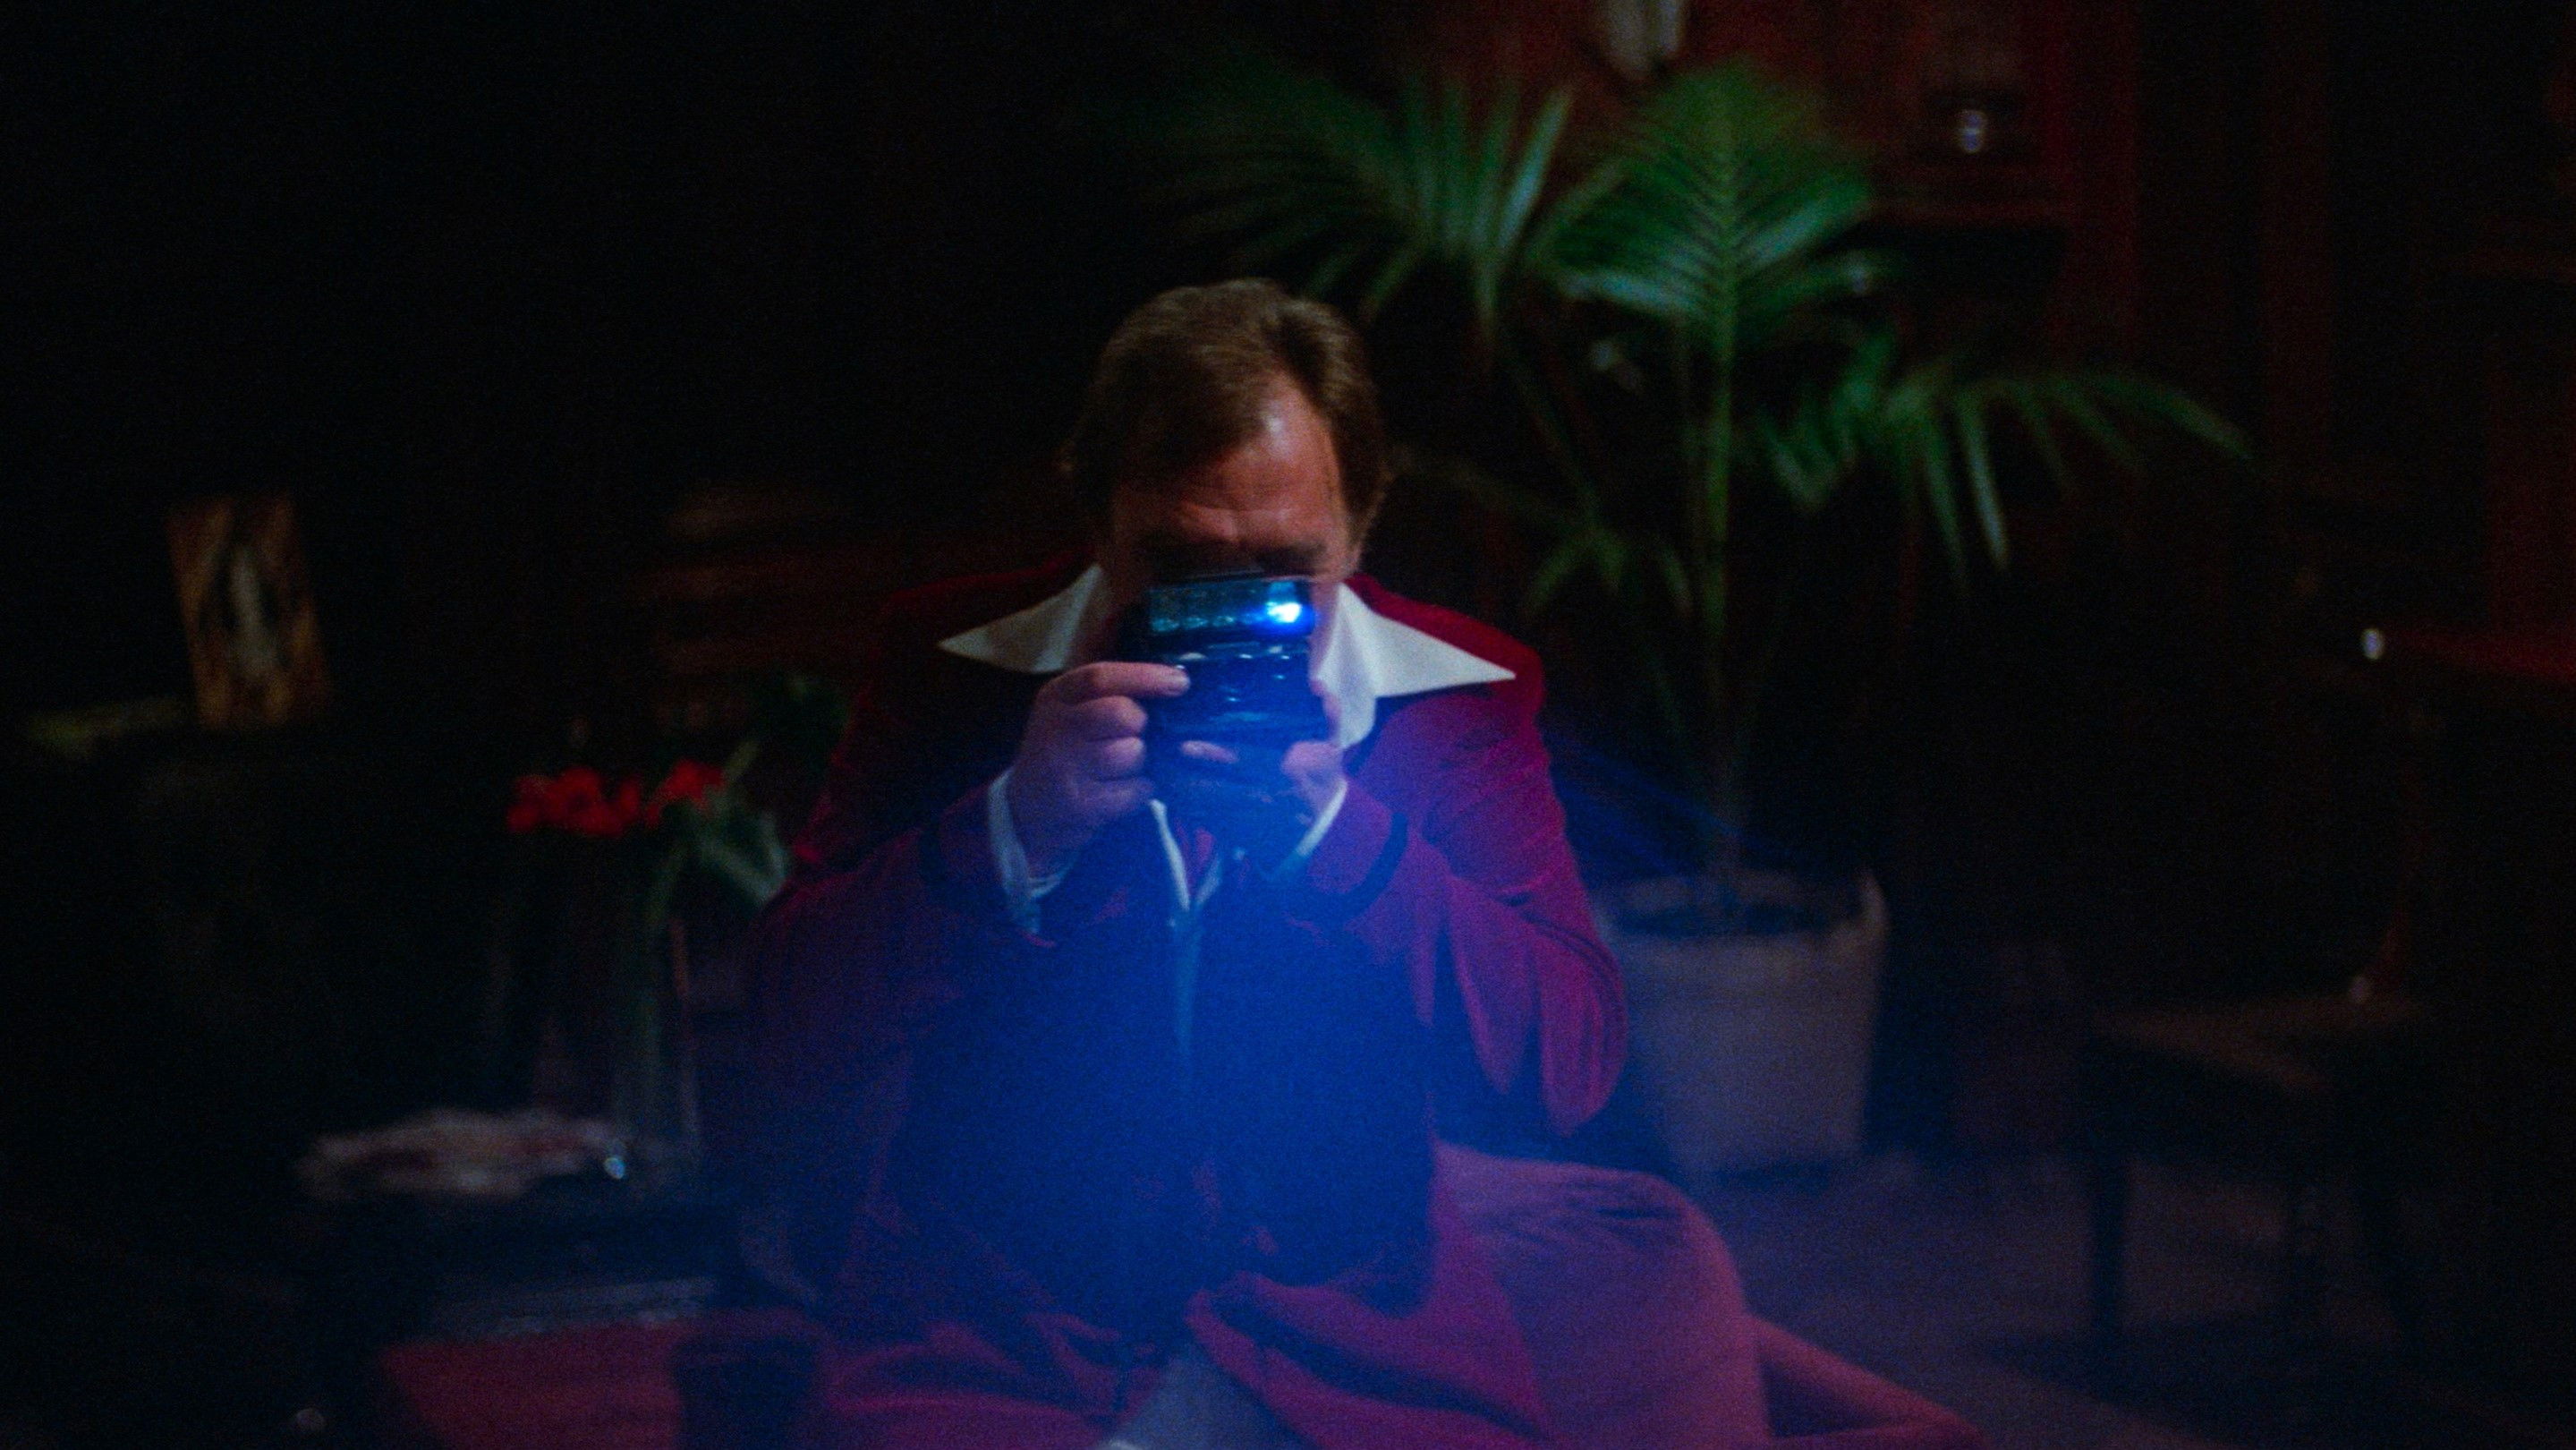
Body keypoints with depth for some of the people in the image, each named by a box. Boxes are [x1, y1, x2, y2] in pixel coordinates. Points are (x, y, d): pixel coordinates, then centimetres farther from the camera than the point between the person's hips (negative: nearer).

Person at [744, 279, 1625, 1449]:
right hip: (994, 1340, -2)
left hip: (1349, 1348, 2)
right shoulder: (954, 669, 2)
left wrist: (1329, 825, -20)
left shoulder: (1459, 692, 3)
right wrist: (1021, 826, -19)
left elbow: (1567, 1068, -8)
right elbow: (795, 1031, -4)